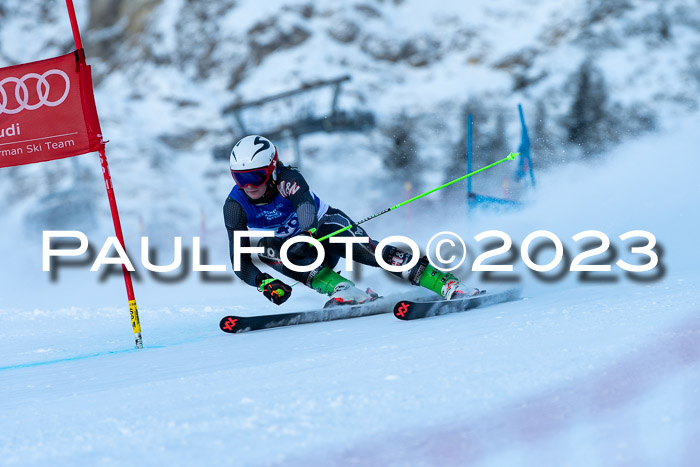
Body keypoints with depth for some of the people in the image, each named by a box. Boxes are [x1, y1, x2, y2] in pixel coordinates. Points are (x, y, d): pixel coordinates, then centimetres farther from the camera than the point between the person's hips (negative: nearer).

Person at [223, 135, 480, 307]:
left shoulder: (287, 179, -27)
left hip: (325, 225, -3)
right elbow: (240, 260, -22)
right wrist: (264, 282, -41)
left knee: (362, 247, -32)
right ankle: (344, 290, -40)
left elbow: (307, 209, -45)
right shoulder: (235, 206, -19)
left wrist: (307, 236, -66)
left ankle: (446, 283, -38)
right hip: (291, 244, 3)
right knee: (266, 247, -30)